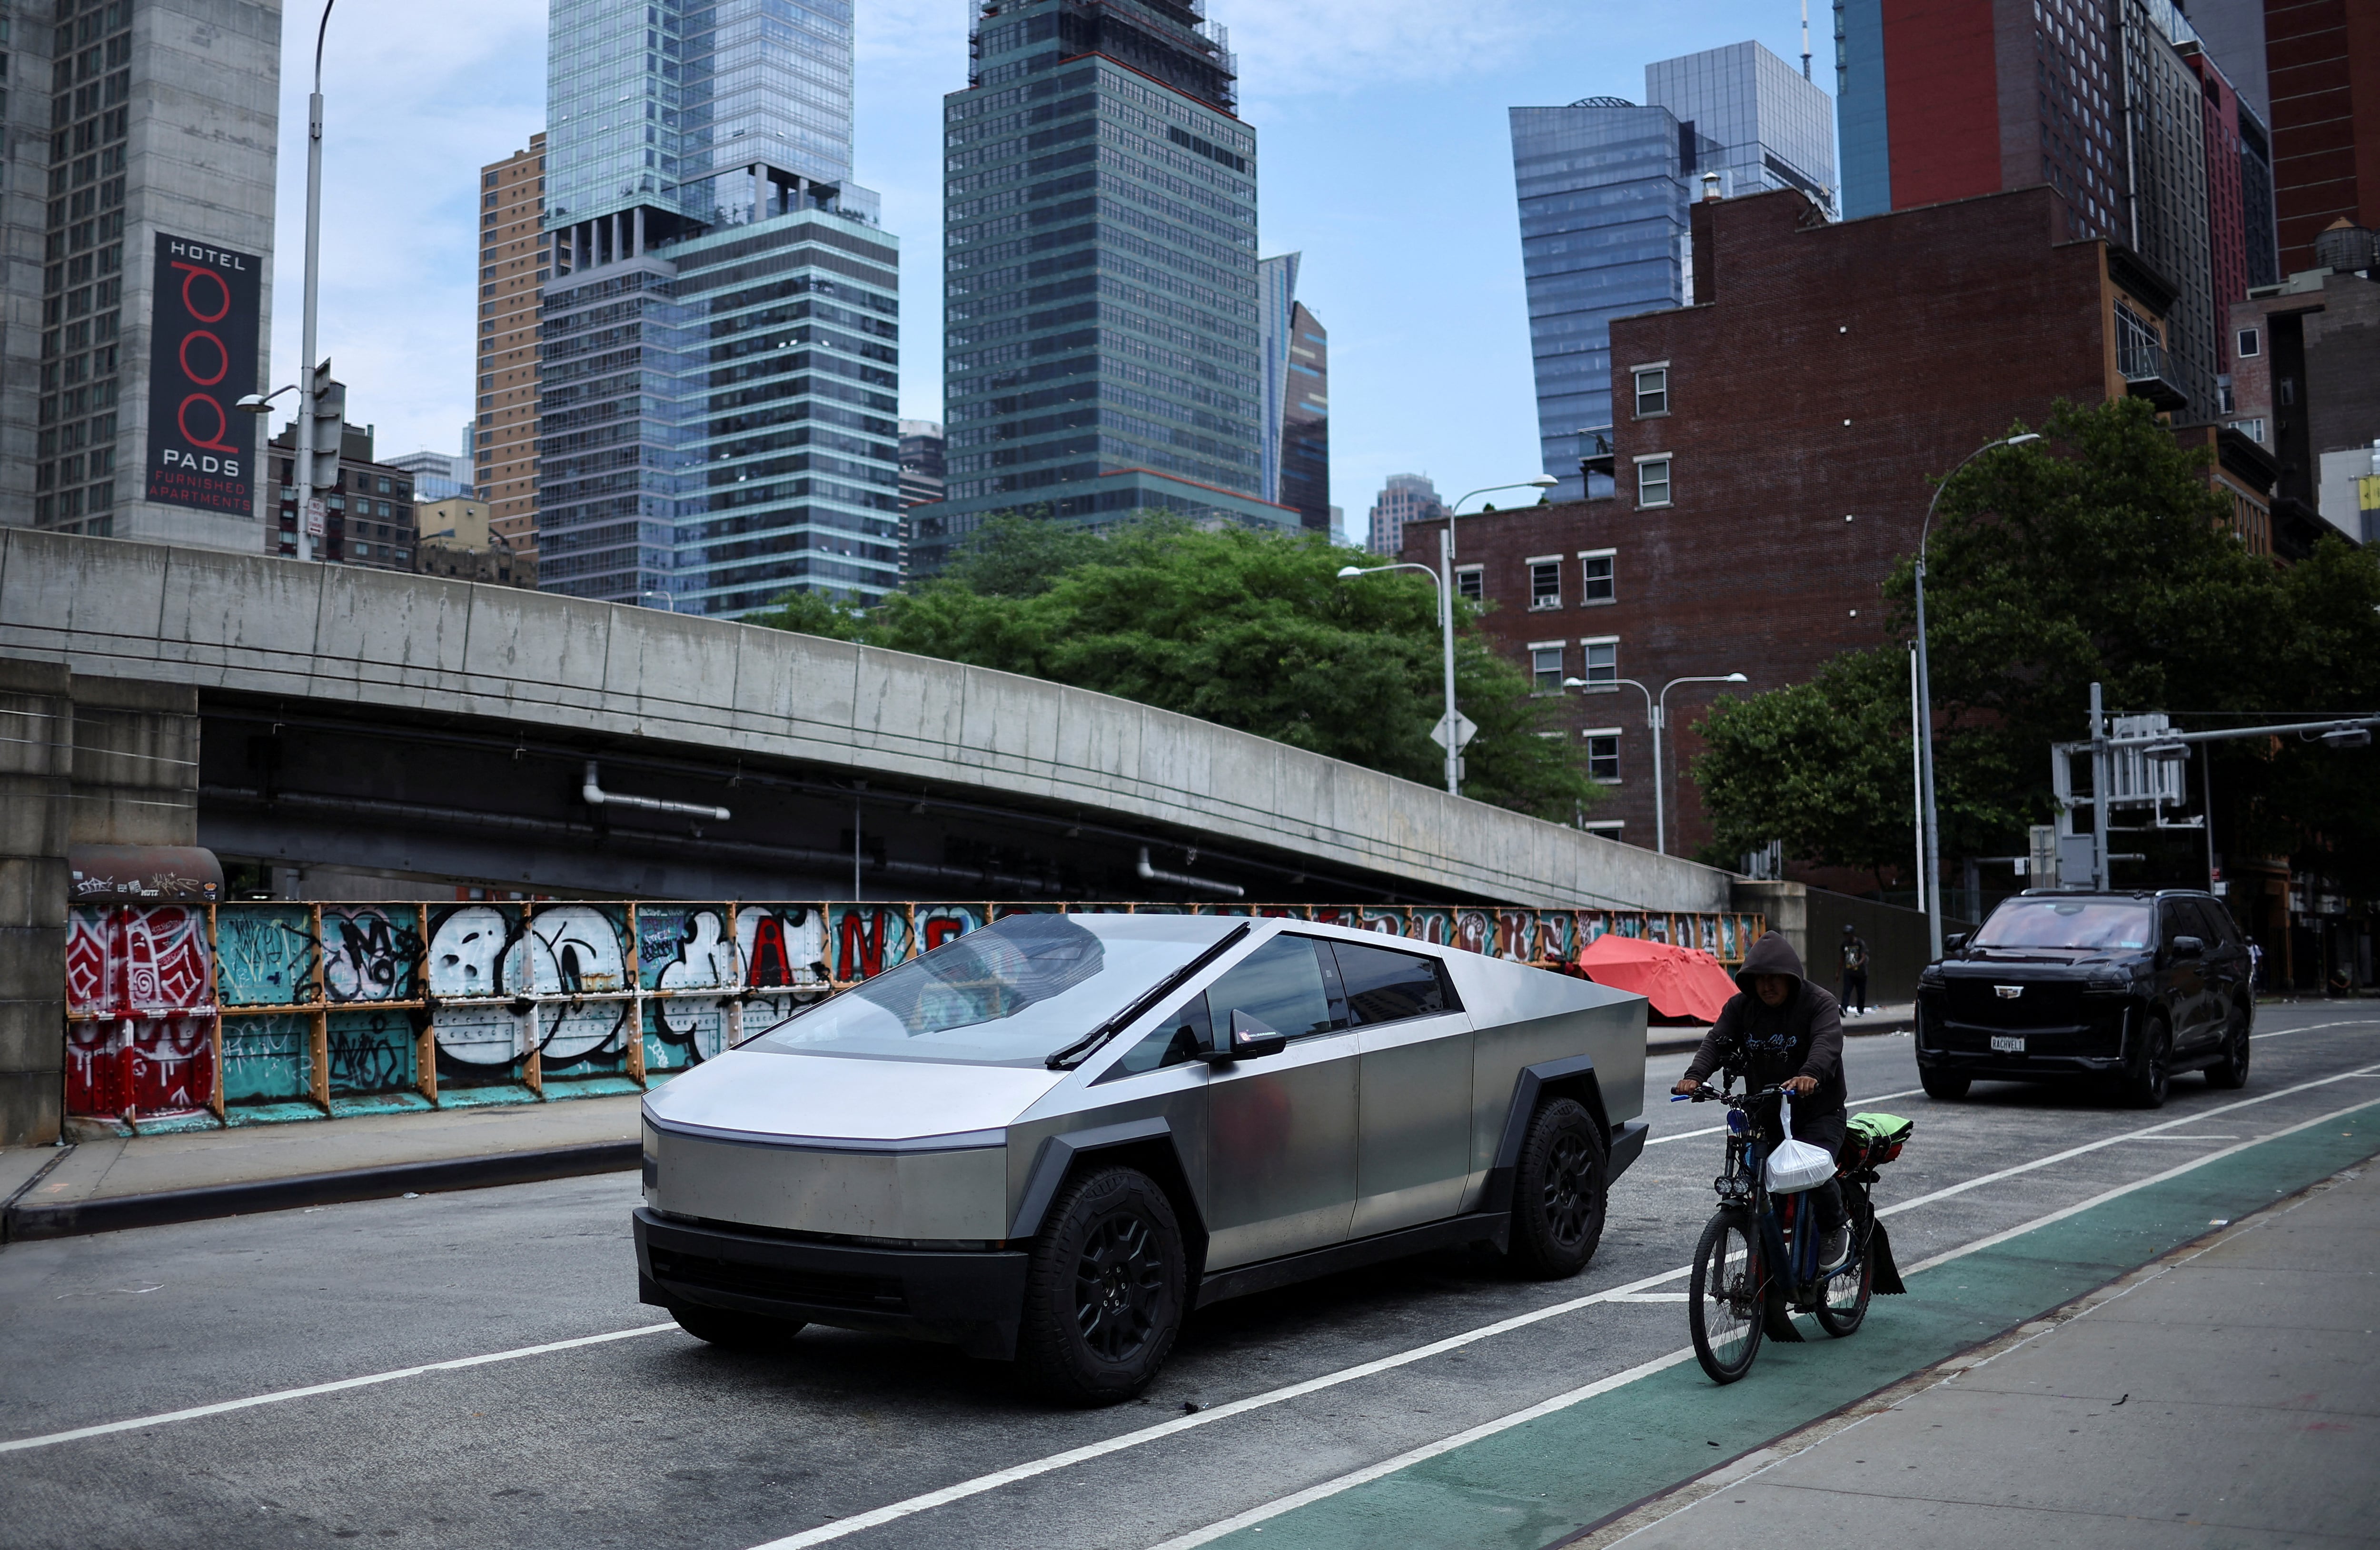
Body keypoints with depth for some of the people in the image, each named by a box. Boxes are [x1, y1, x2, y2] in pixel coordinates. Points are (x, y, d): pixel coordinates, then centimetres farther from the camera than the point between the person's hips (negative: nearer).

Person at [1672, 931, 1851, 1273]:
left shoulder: (1820, 1004, -8)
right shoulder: (1741, 1006, 5)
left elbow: (1827, 1043, -26)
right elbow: (1718, 1040, -8)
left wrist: (1810, 1074, -49)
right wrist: (1695, 1075, -29)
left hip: (1819, 1113, -4)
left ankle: (1835, 1231, 3)